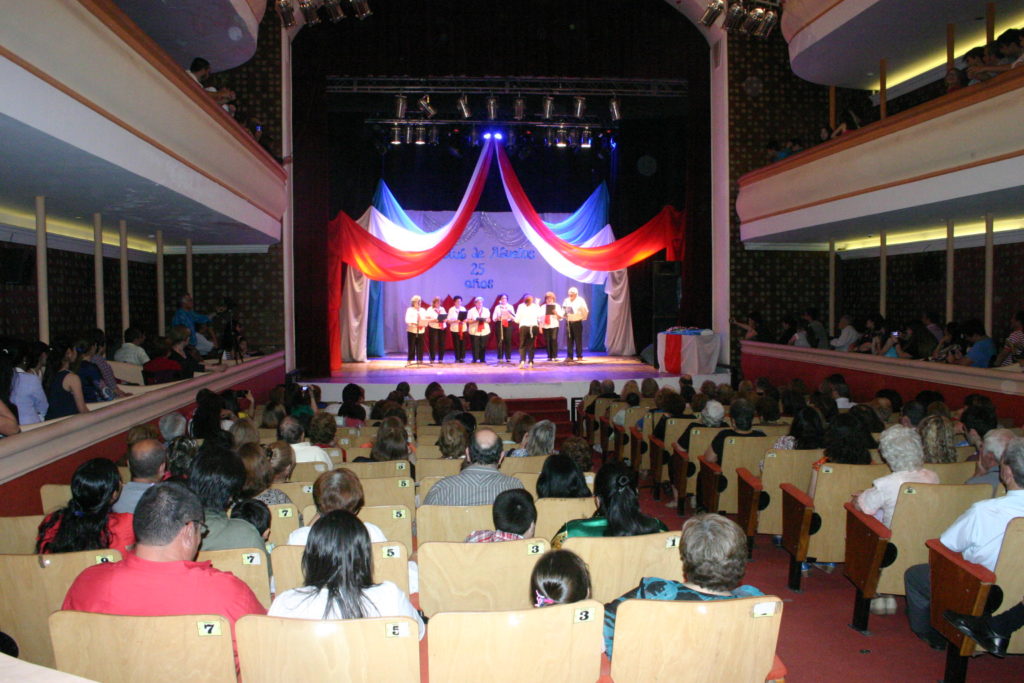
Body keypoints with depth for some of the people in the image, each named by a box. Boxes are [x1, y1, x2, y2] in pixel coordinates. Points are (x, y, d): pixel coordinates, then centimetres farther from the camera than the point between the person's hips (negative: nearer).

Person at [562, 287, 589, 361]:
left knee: (578, 340, 1)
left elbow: (585, 311, -1)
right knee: (569, 340, 2)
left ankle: (579, 356, 8)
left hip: (577, 322, -4)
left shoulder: (580, 301, -5)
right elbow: (563, 310, 13)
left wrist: (583, 318, 5)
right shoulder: (566, 301, 7)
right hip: (568, 322, 4)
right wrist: (564, 315, -6)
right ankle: (569, 356, 6)